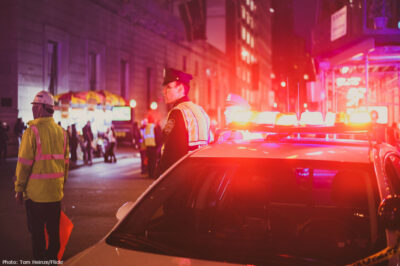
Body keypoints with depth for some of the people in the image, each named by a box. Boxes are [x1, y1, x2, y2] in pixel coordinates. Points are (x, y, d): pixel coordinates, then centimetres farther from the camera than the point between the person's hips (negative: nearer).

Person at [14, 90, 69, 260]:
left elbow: (24, 163, -13)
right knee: (54, 230, 16)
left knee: (37, 232, 6)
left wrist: (19, 189, -5)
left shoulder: (32, 131, -12)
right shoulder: (61, 132, 6)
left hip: (36, 192, -5)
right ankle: (53, 258, 25)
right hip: (56, 192, 5)